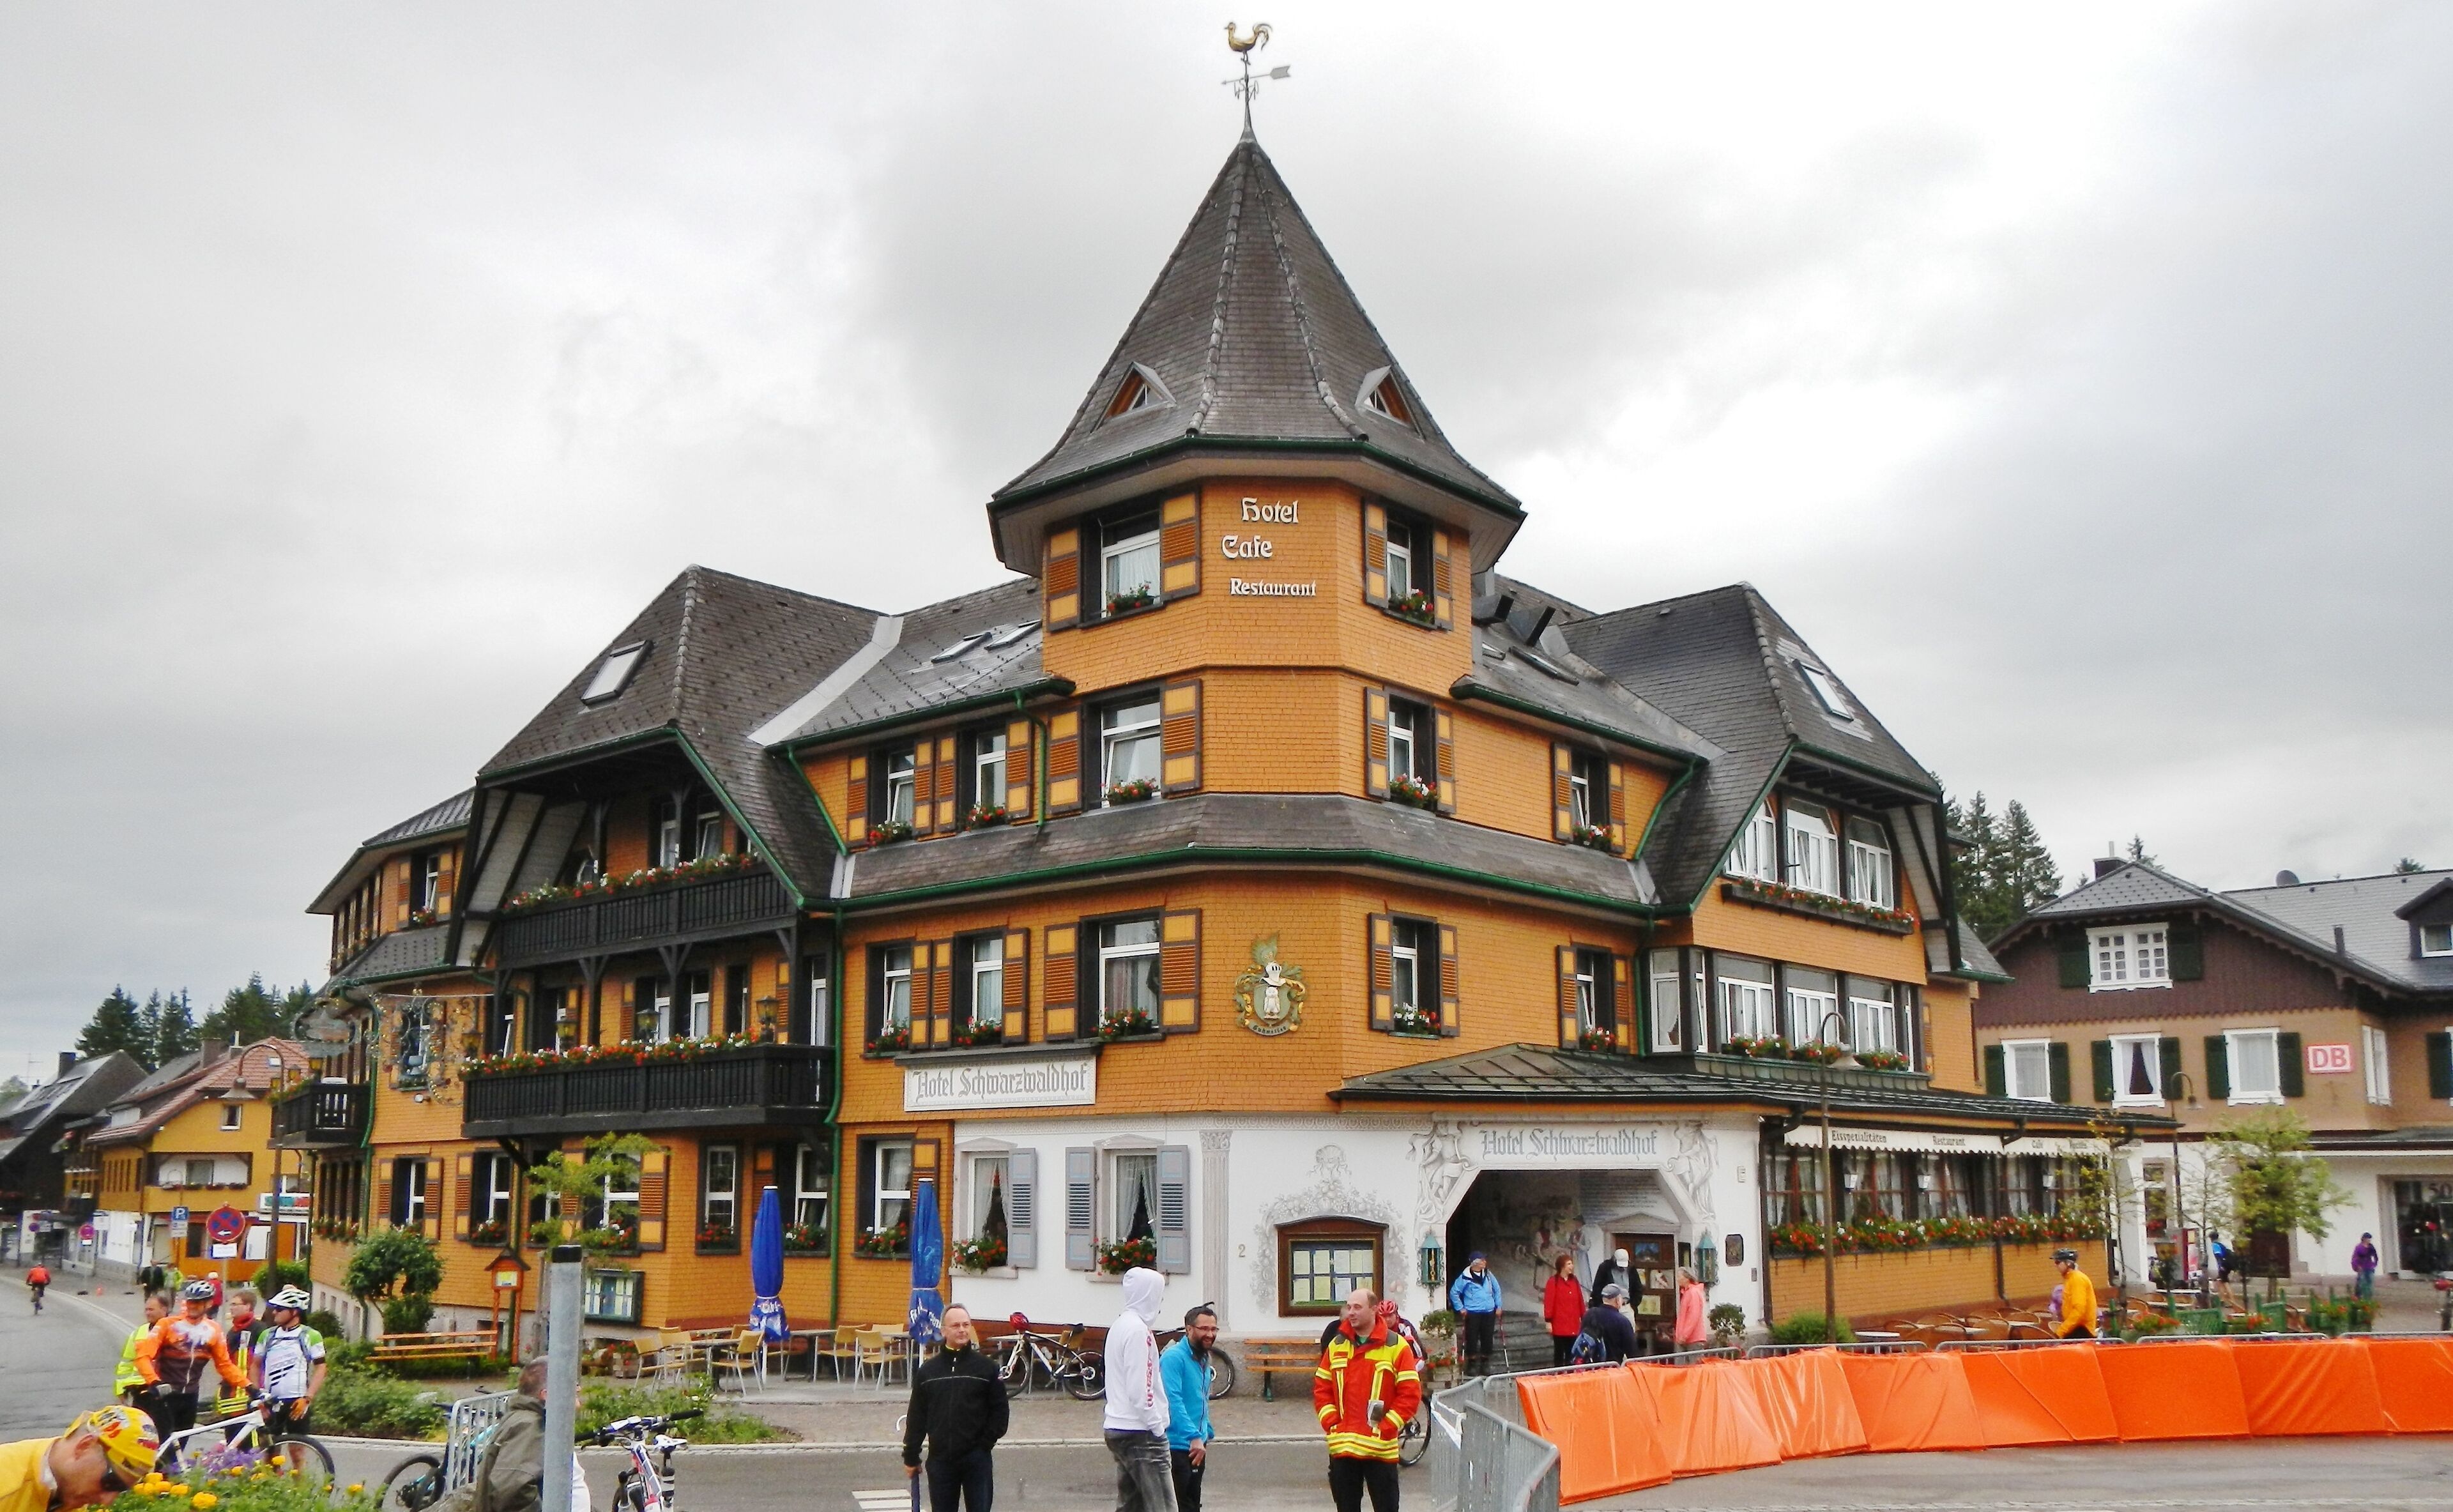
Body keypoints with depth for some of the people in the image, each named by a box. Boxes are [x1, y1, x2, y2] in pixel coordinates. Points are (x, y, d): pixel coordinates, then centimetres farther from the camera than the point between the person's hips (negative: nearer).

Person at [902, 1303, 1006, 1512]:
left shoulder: (986, 1367, -1)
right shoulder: (928, 1370, 4)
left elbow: (1000, 1410, 1)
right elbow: (916, 1416, 8)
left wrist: (986, 1443, -6)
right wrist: (911, 1457, 8)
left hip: (977, 1459, -2)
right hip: (940, 1459, 2)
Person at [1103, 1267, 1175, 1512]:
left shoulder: (1119, 1325, 14)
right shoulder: (1138, 1329, -15)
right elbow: (1139, 1389, -20)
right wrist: (1157, 1426, -13)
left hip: (1118, 1428, 10)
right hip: (1141, 1433, -10)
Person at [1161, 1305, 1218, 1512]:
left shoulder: (1203, 1360, 13)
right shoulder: (1174, 1357, -18)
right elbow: (1172, 1400, -29)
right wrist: (1194, 1436, -35)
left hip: (1197, 1447, 9)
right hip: (1176, 1447, -9)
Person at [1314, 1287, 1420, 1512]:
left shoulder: (1396, 1346, -4)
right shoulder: (1337, 1345, 9)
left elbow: (1411, 1393, -6)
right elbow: (1321, 1388, 13)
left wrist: (1387, 1428, -11)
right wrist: (1331, 1423, 0)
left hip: (1381, 1448, -4)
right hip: (1342, 1447, 4)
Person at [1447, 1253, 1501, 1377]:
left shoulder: (1488, 1275, 7)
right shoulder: (1465, 1277, -9)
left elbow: (1497, 1290, 18)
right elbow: (1454, 1292, -3)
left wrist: (1498, 1306, 13)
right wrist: (1460, 1308, -4)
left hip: (1489, 1312, 4)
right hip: (1473, 1313, -4)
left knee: (1487, 1339, 7)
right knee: (1472, 1339, -3)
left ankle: (1485, 1364, 20)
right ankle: (1472, 1364, 10)